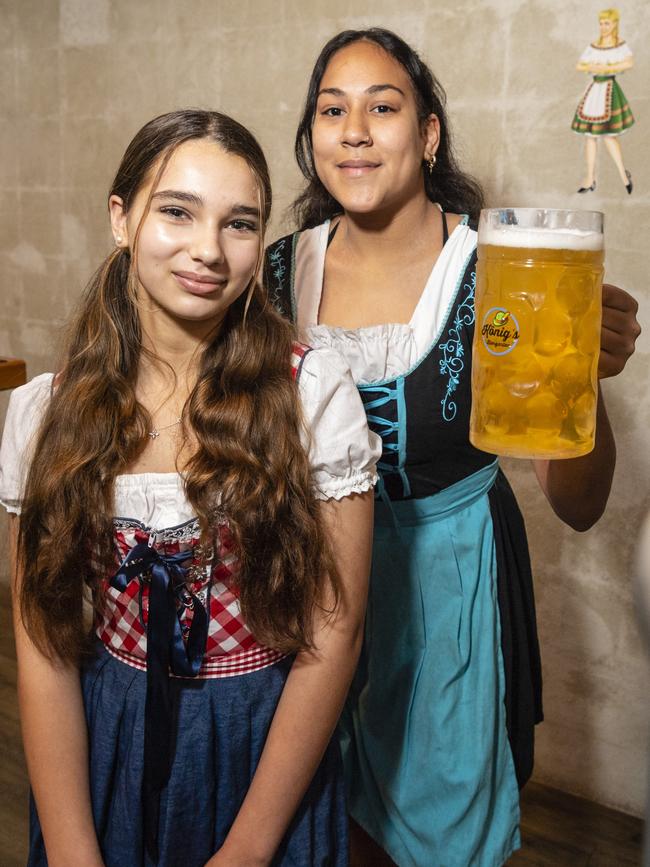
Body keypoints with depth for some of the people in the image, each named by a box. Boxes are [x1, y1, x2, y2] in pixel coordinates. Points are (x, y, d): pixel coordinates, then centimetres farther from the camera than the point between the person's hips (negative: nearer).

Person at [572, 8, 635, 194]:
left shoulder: (621, 45, -4)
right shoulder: (593, 46, 9)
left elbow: (629, 63, -21)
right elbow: (579, 66, 8)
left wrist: (605, 68, -21)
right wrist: (591, 68, -11)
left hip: (609, 90, -5)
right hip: (593, 90, 5)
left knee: (608, 135, -10)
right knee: (590, 135, 5)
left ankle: (623, 174, 8)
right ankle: (590, 179, 11)